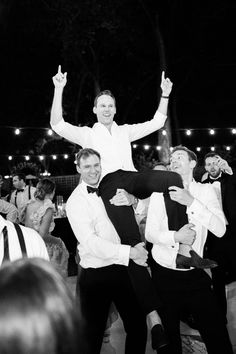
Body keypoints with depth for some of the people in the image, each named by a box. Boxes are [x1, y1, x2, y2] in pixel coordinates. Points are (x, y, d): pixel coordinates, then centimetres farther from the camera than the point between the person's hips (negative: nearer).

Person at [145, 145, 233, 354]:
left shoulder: (205, 191, -1)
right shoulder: (159, 193, -2)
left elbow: (220, 229, -13)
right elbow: (150, 233, -6)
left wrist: (191, 202, -23)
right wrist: (175, 237, -25)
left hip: (196, 274, 0)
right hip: (164, 273, 0)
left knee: (217, 336, 3)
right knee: (169, 335, 15)